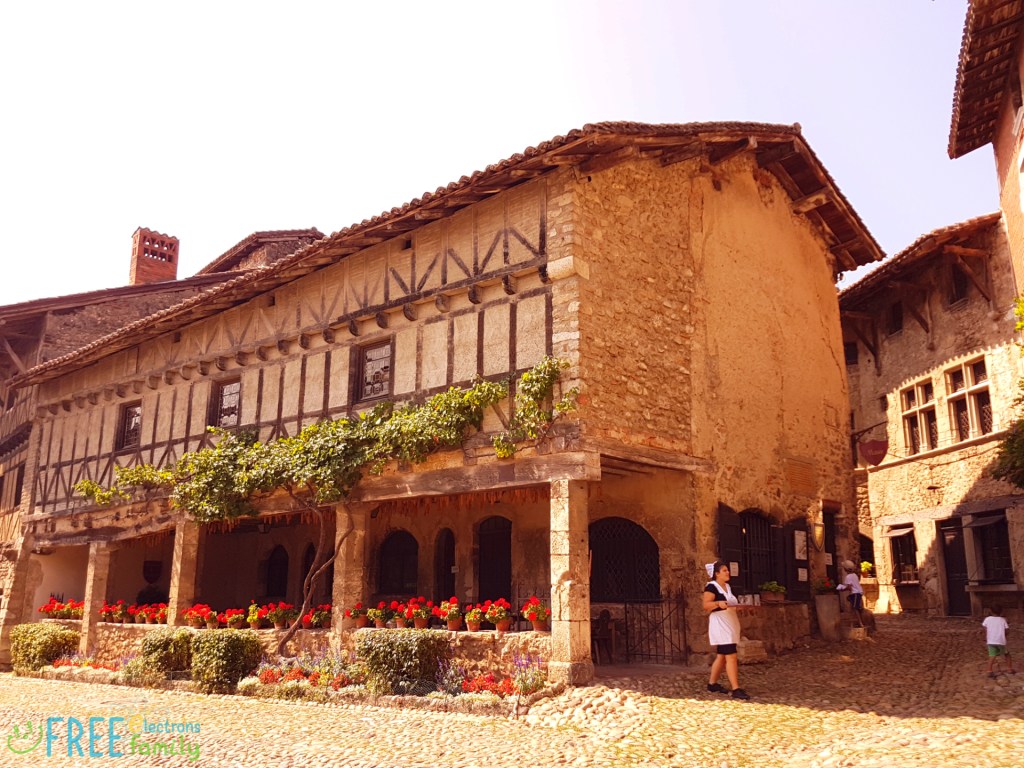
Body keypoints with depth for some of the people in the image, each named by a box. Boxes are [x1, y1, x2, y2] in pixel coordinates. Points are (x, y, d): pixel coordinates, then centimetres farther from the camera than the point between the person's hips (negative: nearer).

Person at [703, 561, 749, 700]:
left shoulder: (727, 587, 16)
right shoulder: (711, 587, -11)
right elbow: (706, 605, -18)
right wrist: (718, 603, -34)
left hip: (729, 624, 9)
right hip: (720, 625, -9)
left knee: (722, 656, 13)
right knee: (731, 656, -13)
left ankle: (712, 683, 23)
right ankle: (736, 689, -13)